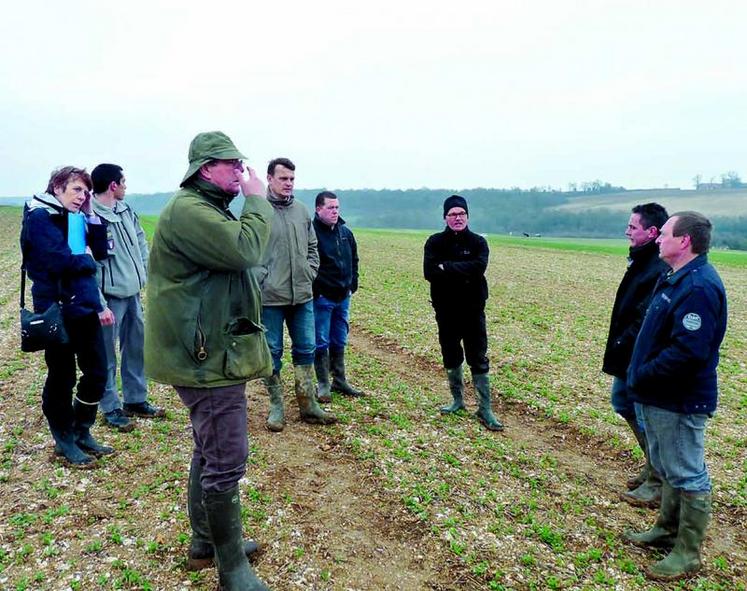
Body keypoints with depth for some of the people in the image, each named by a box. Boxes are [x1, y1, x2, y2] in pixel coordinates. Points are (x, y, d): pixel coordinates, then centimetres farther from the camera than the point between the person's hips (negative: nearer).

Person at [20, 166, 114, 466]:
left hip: (84, 308, 7)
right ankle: (64, 440, 22)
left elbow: (100, 252, 6)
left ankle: (82, 433, 27)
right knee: (62, 376, 5)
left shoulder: (77, 218, 14)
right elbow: (59, 262, -21)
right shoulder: (40, 217, -9)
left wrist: (91, 214, 2)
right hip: (57, 311, -7)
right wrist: (87, 262, -3)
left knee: (97, 371, 10)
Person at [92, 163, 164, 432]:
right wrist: (99, 305, -22)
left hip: (132, 294, 8)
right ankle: (110, 409, 19)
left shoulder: (125, 210, 6)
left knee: (137, 348, 17)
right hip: (110, 297, -8)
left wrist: (146, 270, 5)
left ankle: (136, 400, 32)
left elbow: (140, 240, 17)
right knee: (107, 355, 5)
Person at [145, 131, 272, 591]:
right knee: (226, 462, -4)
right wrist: (258, 200, -14)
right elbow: (245, 250, -26)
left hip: (214, 354, 11)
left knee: (210, 453, 21)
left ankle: (206, 542, 37)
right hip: (210, 359, -11)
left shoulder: (209, 210, 18)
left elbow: (235, 258, 17)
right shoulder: (188, 210, -16)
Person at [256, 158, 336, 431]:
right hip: (270, 297, -5)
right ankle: (276, 407, 21)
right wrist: (263, 279, -14)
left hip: (302, 295, 5)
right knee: (272, 352, 7)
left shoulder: (302, 210, 7)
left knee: (305, 349, 11)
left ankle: (308, 405, 23)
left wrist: (309, 273, 5)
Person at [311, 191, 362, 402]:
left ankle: (340, 382, 25)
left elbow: (354, 260, 20)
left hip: (343, 297, 7)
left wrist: (352, 285, 12)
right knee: (321, 343, 2)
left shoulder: (345, 232, 9)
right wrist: (314, 291, -17)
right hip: (321, 298, -7)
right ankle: (323, 385, 12)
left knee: (339, 342, 14)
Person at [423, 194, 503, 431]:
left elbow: (479, 267, -21)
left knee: (478, 360, 0)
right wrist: (463, 274, -20)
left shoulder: (478, 242, -1)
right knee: (451, 357, 14)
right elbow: (429, 271, -16)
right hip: (445, 310, 2)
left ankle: (485, 409, 7)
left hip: (472, 310, -2)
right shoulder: (435, 242, 0)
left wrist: (447, 268, -20)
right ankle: (458, 400, 30)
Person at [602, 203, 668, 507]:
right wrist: (617, 348, 11)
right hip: (628, 356, 10)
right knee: (622, 402, 22)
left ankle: (658, 484, 22)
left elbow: (646, 320, -27)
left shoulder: (659, 268, -23)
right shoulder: (642, 260, 9)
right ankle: (654, 466, 38)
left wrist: (622, 347, -22)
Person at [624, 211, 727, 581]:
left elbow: (688, 351, -30)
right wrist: (641, 376, 8)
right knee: (668, 468, 22)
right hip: (660, 397, 10)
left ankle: (688, 553, 18)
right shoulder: (676, 279, 10)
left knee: (686, 475, 4)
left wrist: (643, 376, -20)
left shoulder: (699, 287, -24)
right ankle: (668, 530, 38)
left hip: (679, 401, -10)